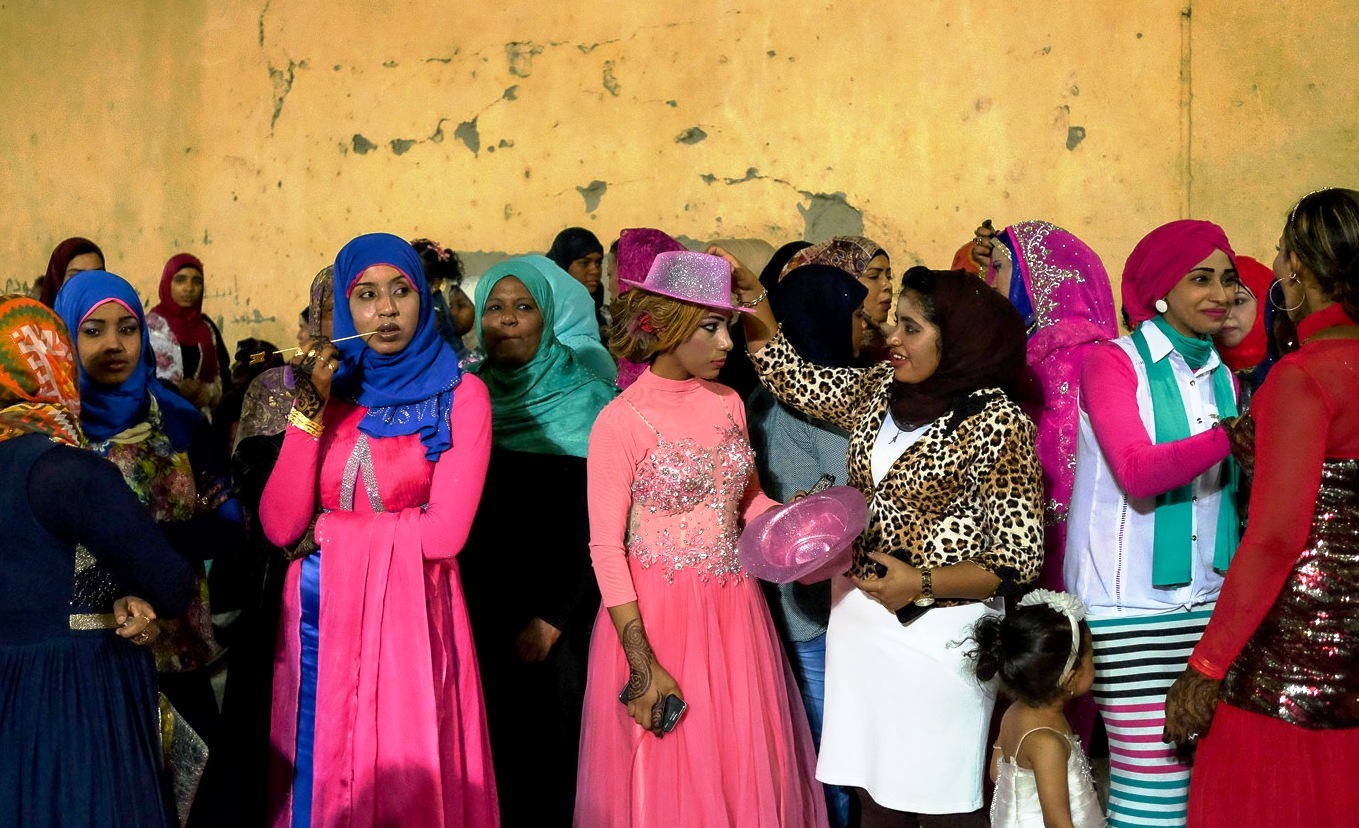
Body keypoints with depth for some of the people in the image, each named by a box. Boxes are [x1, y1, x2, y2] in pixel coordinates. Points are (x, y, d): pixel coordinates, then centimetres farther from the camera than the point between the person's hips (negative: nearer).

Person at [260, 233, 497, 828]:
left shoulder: (460, 394, -4)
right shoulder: (330, 388, 7)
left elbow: (444, 533, -15)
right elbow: (280, 526, -4)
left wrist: (327, 528, -6)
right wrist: (310, 408, -11)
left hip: (411, 617, -3)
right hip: (322, 618, 4)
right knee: (323, 778, 13)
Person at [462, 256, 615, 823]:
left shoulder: (588, 403, -5)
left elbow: (601, 526, -8)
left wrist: (553, 618, -11)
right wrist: (457, 608, -3)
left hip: (560, 621, -3)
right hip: (481, 611, 3)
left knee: (554, 747, 2)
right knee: (492, 743, 7)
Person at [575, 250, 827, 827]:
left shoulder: (728, 403, 3)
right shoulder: (622, 421, -14)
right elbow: (606, 548, -14)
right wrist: (642, 666, -17)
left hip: (734, 608, 5)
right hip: (658, 614, -5)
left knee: (745, 768, 15)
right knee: (669, 780, 8)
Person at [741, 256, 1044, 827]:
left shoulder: (997, 423, -14)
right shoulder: (880, 388, 5)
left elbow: (1019, 559, -13)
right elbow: (794, 380, 18)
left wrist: (922, 584, -21)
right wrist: (751, 296, 11)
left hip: (935, 628, -6)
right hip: (858, 617, 6)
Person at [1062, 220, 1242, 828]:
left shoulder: (1222, 377, 16)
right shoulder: (1113, 362, -3)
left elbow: (1228, 491, 19)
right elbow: (1138, 473, -18)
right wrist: (1232, 436, -29)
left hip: (1210, 600, 6)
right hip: (1131, 608, -6)